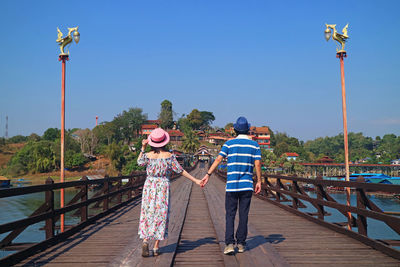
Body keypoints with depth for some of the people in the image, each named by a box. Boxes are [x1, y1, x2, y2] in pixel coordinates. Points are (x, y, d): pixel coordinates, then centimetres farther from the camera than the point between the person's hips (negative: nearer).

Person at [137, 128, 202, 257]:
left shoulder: (147, 155, -5)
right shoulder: (169, 156, -7)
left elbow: (139, 162, 15)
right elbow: (180, 171, -3)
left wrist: (143, 148, 13)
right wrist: (195, 180, 5)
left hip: (149, 186, 1)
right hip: (163, 187, -1)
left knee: (148, 214, 9)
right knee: (161, 215, 6)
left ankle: (145, 241, -11)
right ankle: (156, 247, 7)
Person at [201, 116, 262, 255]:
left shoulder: (229, 143, 0)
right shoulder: (254, 145, 4)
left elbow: (218, 159, -7)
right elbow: (257, 164, -2)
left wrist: (208, 175, -8)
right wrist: (259, 181, 4)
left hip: (232, 185, -1)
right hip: (247, 185, 1)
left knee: (230, 215, 3)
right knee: (243, 215, 8)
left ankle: (229, 243, -6)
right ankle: (241, 243, 14)